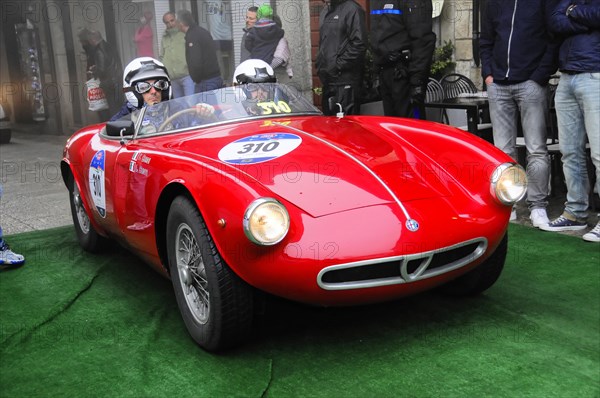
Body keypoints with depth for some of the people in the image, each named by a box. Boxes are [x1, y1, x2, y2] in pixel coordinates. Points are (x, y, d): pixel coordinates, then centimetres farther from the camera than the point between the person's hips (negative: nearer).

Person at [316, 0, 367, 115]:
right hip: (328, 80, 8)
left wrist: (338, 65, -15)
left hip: (346, 81, -8)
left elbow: (359, 45, -15)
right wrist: (320, 65, 13)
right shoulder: (325, 12, 18)